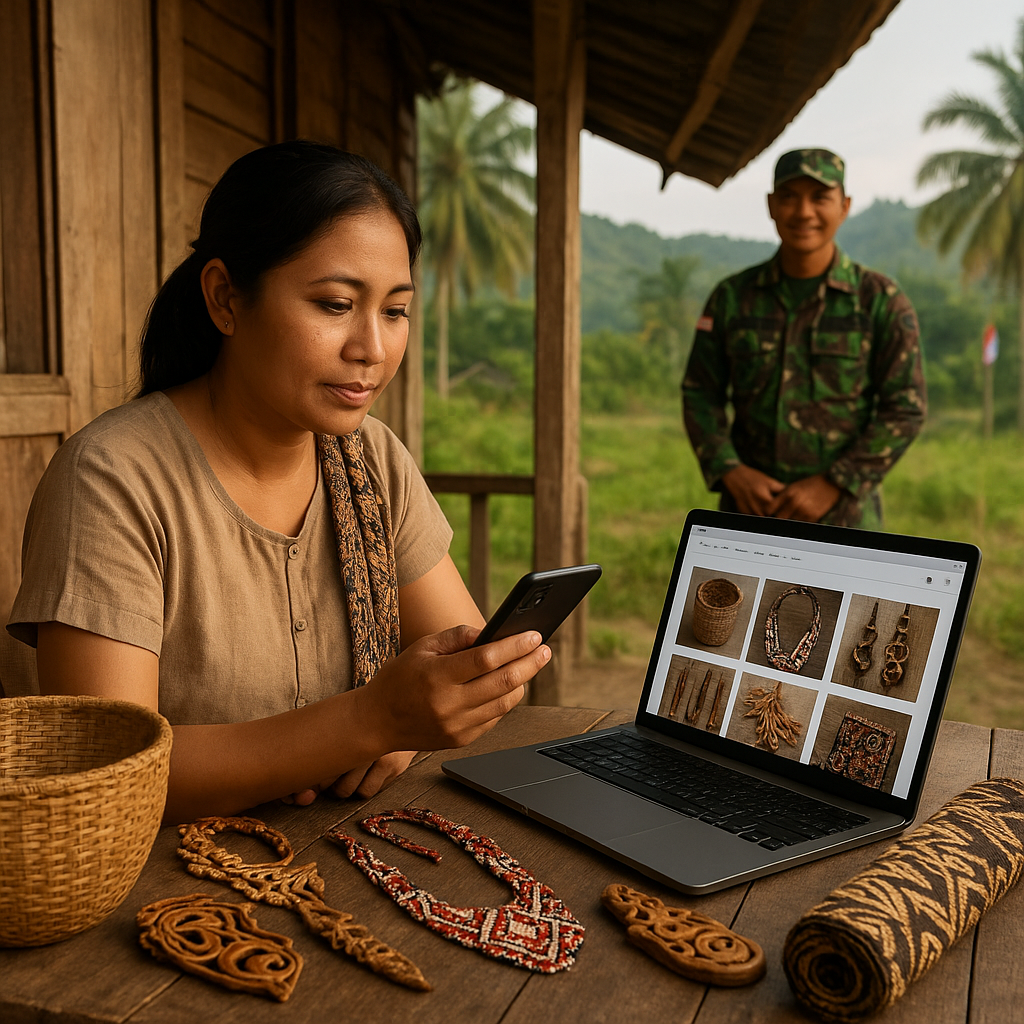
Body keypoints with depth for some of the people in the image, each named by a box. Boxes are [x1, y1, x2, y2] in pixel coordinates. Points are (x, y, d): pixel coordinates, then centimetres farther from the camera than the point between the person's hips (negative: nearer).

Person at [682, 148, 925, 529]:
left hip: (841, 517, -2)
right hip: (751, 513, 2)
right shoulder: (732, 296, 2)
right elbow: (700, 396, 3)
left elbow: (905, 409, -7)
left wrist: (832, 485, -17)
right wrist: (730, 473, -14)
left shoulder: (883, 301, -5)